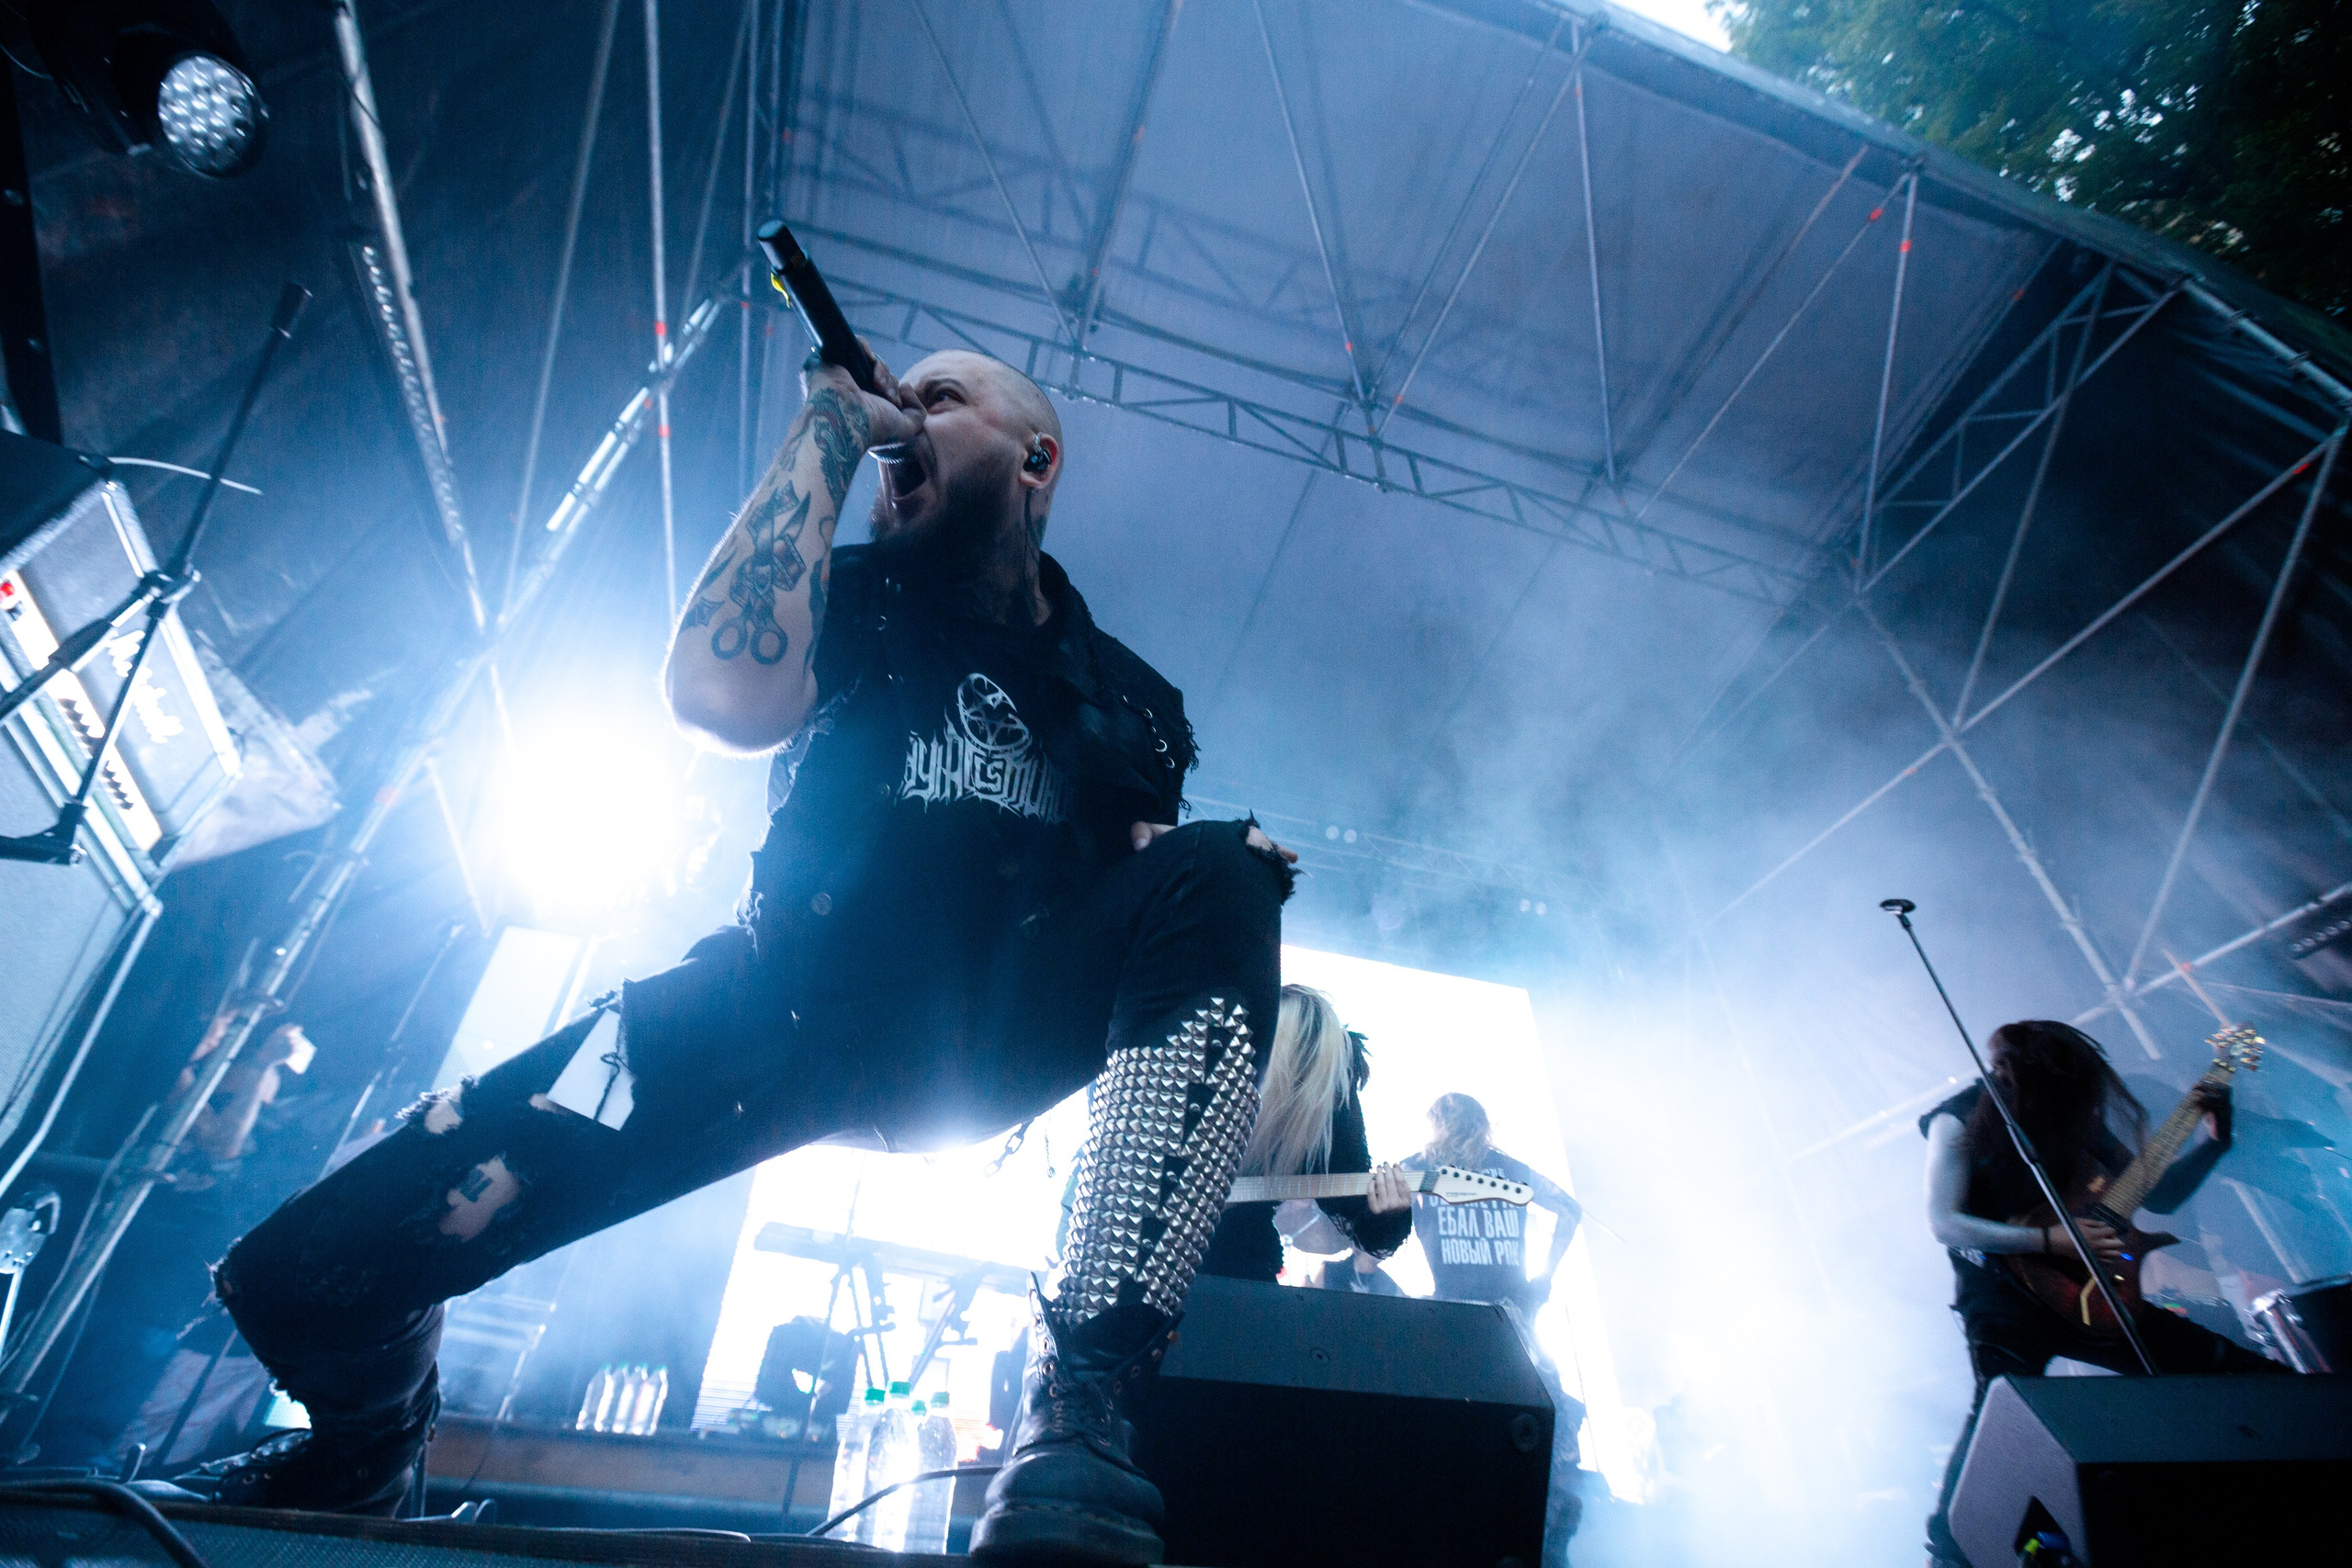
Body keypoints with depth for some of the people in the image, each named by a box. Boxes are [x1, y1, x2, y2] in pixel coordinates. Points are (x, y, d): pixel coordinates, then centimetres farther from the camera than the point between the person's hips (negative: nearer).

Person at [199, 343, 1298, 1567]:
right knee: (308, 1273, -12)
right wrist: (827, 426, -5)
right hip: (792, 1008, 0)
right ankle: (362, 1455, 27)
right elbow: (721, 694, -14)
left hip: (988, 1046, 1)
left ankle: (1075, 1413, -31)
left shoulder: (1129, 698, 14)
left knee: (1223, 881, -25)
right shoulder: (858, 599, 10)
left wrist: (1220, 869, -8)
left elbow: (1141, 898, 15)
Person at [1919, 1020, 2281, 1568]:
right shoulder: (1962, 1121, -13)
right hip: (2003, 1297, -7)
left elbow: (2158, 1196, 15)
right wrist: (2051, 1240, -23)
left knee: (2248, 1372, 4)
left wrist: (2216, 1139, 4)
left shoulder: (2077, 1115, 4)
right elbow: (1944, 1222, -18)